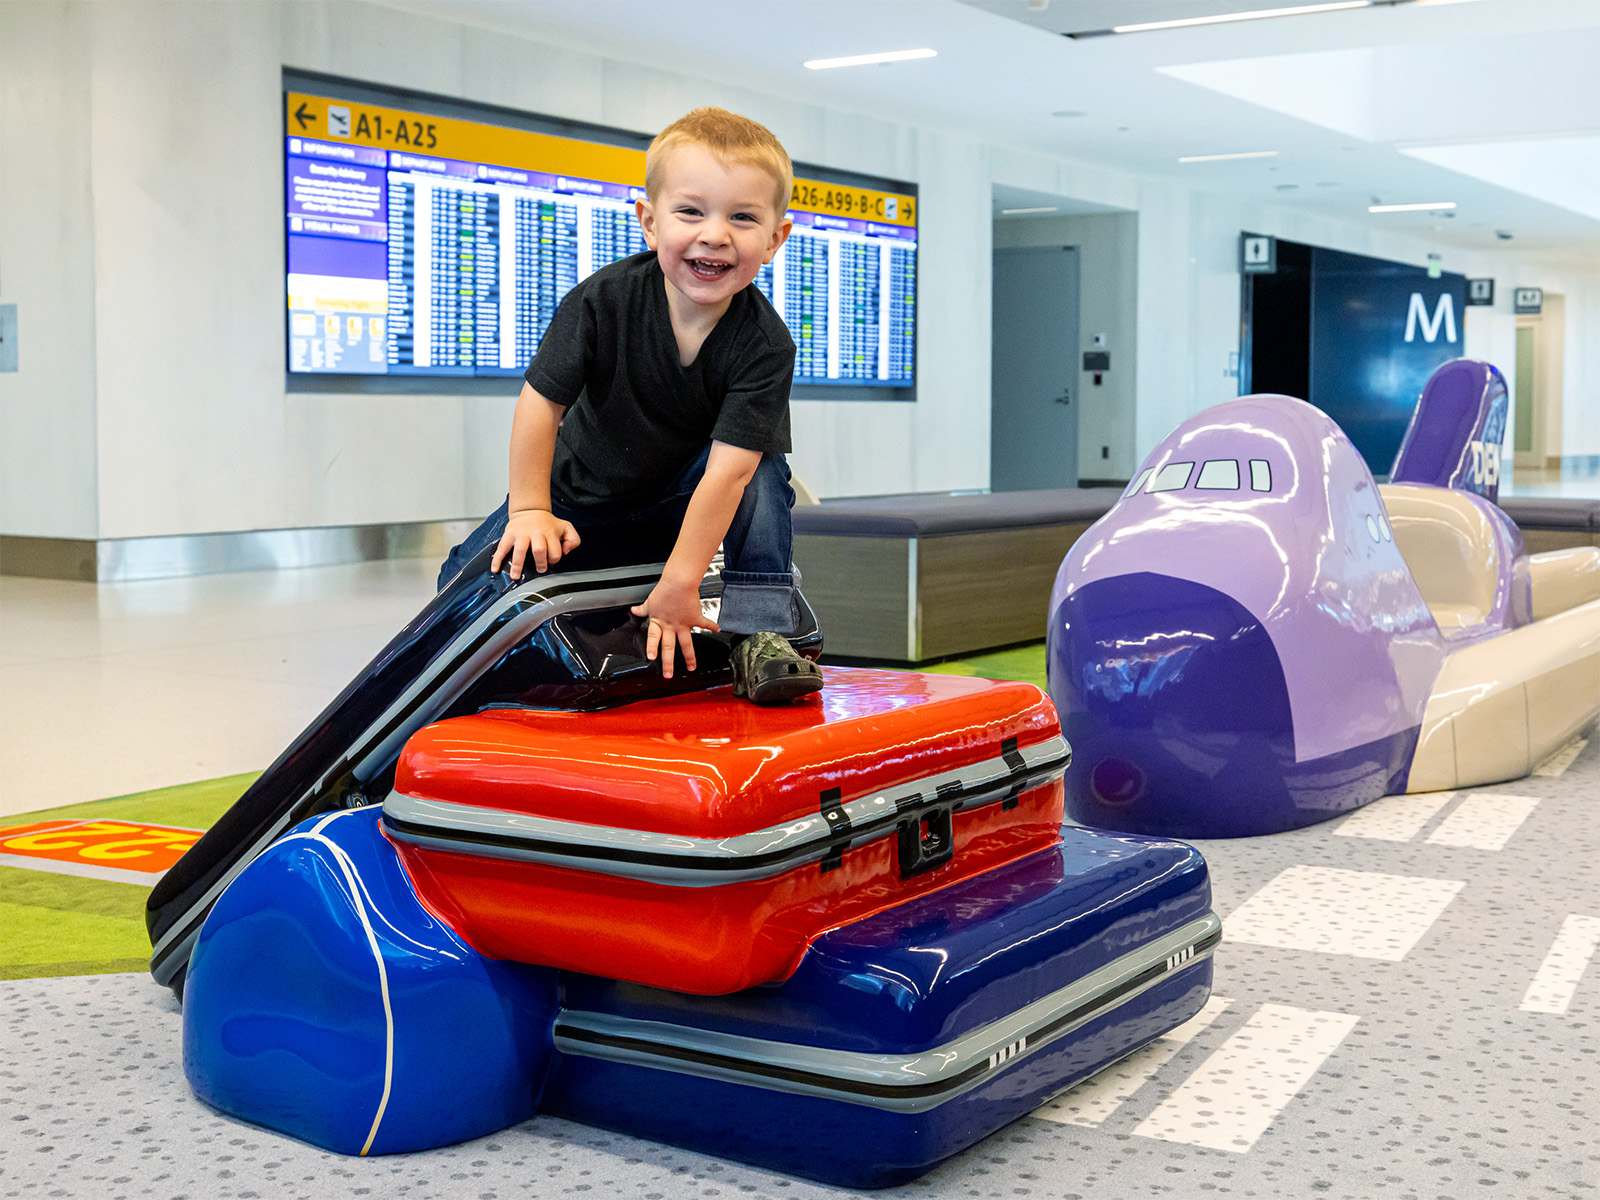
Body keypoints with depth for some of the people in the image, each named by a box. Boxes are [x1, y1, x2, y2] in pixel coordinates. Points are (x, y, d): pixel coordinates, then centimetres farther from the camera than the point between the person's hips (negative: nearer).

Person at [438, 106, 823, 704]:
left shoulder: (765, 344, -28)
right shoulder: (605, 298, -25)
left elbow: (727, 469, -33)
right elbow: (542, 402, -17)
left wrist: (678, 585, -35)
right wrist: (529, 512, -19)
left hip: (684, 491, -1)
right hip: (584, 487, 1)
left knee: (763, 470, -31)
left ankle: (760, 635, -25)